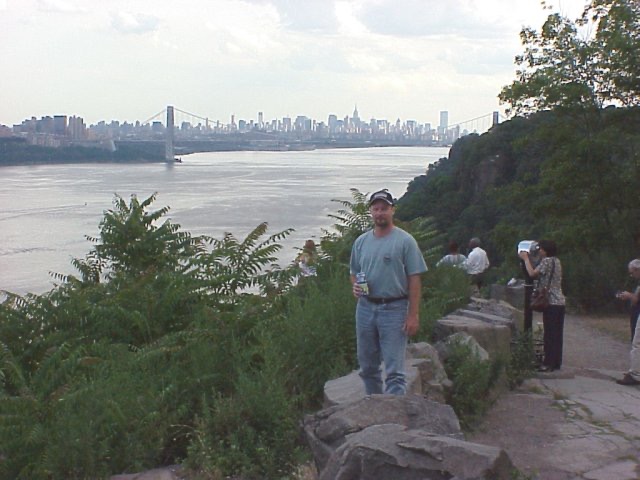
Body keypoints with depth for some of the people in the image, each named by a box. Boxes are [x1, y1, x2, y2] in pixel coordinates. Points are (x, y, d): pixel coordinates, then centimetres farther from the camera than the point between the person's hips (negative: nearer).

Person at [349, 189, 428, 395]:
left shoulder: (405, 241, -6)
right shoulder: (361, 242, 10)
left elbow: (415, 280, -8)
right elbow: (354, 272, 21)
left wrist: (413, 315, -13)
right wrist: (355, 286, -3)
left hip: (394, 309, -6)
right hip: (365, 307, 6)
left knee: (394, 370, -8)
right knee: (367, 367, 16)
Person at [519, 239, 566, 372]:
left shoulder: (547, 261, -11)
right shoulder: (557, 261, 17)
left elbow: (532, 273, -17)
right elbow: (540, 275, 20)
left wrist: (526, 259, -4)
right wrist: (527, 258, 19)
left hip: (551, 303, -9)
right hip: (560, 302, 9)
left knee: (549, 334, -6)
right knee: (557, 334, 10)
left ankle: (549, 363, -5)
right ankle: (556, 362, 14)